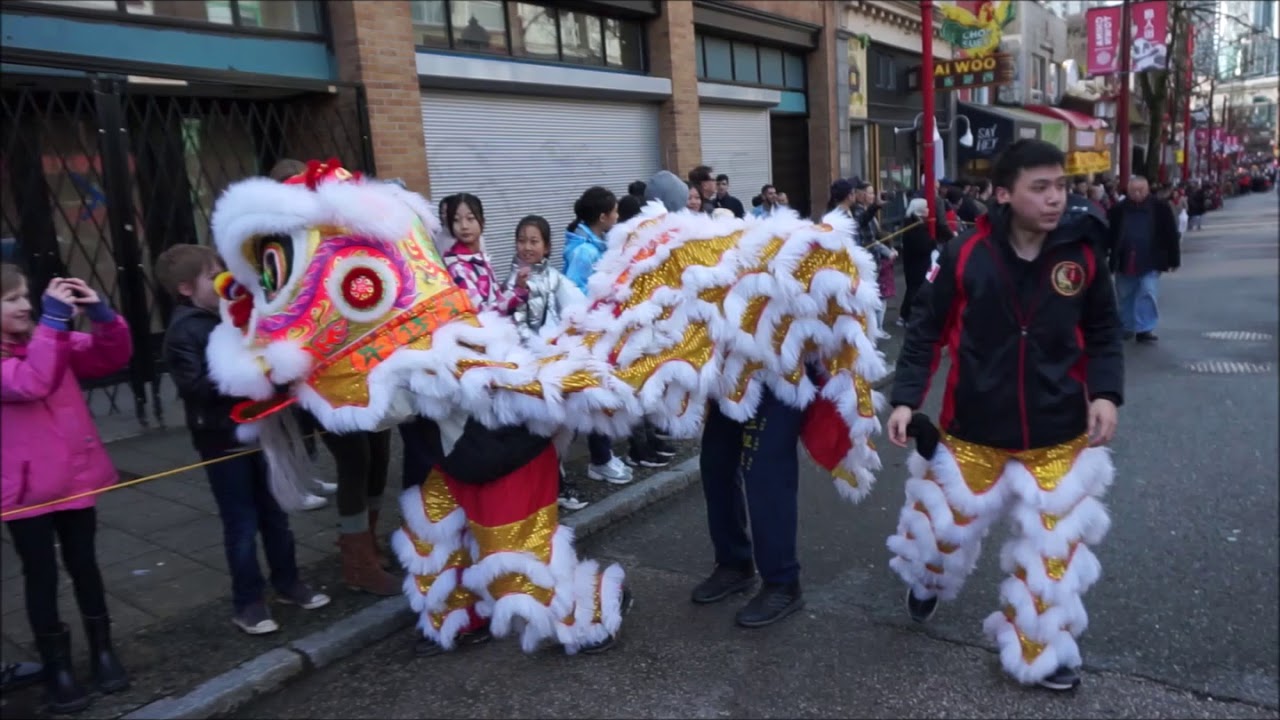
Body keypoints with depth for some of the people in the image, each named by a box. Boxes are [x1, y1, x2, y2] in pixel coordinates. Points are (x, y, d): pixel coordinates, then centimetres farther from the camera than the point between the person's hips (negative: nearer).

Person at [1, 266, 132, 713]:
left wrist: (100, 313, -19)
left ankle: (102, 650, 30)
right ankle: (57, 667, 22)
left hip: (74, 478, 4)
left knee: (84, 566, 15)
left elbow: (112, 357, -2)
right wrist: (54, 319, -32)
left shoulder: (53, 340, 4)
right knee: (41, 577, 8)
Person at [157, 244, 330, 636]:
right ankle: (248, 602, 17)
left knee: (275, 514, 15)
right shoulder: (183, 331, -10)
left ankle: (287, 582, 30)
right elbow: (195, 385, -21)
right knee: (242, 523, 2)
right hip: (222, 439, -6)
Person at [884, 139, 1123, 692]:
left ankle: (1037, 651, 32)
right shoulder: (966, 255, -13)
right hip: (973, 428, -1)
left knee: (1052, 543, 10)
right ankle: (927, 579, 52)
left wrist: (1105, 393, -8)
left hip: (1058, 434, 2)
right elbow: (927, 331, -5)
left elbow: (1103, 334, 6)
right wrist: (905, 398, -11)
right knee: (948, 520, 16)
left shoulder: (1082, 255, -6)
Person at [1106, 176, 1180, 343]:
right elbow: (1109, 235, 3)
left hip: (1150, 262, -2)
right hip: (1124, 262, 2)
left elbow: (1171, 235, -1)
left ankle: (1145, 329, -4)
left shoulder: (1161, 208, -3)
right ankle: (1126, 327, 27)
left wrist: (1173, 260, -2)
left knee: (1148, 294, -8)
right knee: (1125, 297, 13)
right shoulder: (1118, 210, 1)